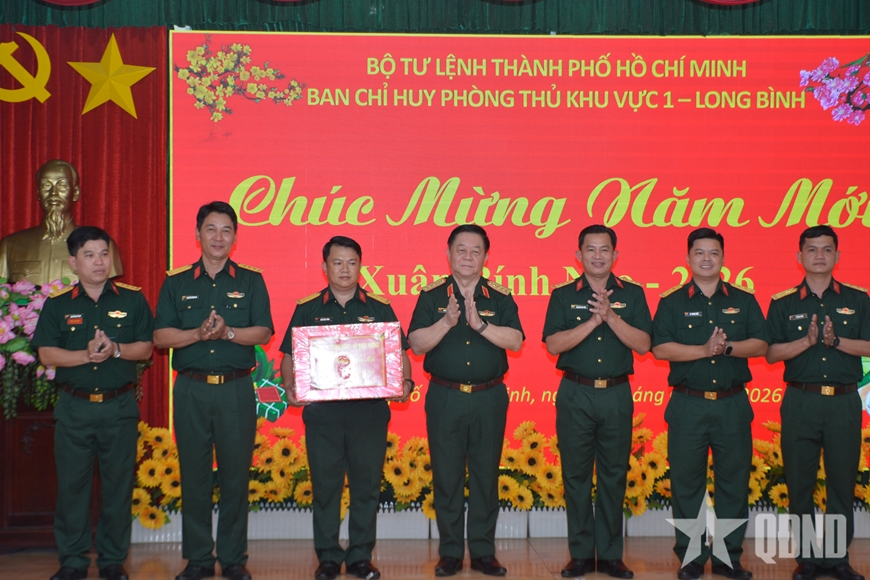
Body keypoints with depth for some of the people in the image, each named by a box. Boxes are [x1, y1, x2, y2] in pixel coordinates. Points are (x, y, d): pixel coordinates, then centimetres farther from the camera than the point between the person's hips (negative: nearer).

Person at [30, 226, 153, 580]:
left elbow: (145, 348, 2)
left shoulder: (132, 299, 5)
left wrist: (116, 349, -15)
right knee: (72, 483, 4)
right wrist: (86, 355, -16)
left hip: (120, 406, 0)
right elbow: (46, 353, -3)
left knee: (118, 484, 4)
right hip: (74, 407, 0)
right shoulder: (57, 305, 5)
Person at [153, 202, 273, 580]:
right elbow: (161, 336, 2)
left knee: (235, 475, 2)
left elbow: (263, 332, -1)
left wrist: (227, 332, -18)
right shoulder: (176, 283, 9)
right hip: (190, 389, 1)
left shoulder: (251, 281, 7)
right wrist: (199, 334, -14)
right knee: (193, 476, 5)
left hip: (236, 389, -1)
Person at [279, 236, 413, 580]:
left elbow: (399, 354, 8)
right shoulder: (307, 309, 8)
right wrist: (290, 387, -9)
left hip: (370, 409, 0)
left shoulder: (380, 308, 8)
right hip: (322, 410, 0)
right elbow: (289, 356, 8)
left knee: (367, 484, 4)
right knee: (325, 485, 5)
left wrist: (405, 382, -10)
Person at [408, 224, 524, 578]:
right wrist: (447, 321, -18)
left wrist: (480, 323, -18)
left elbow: (515, 341, -6)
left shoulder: (500, 297, 6)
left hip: (489, 398, 1)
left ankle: (483, 552, 16)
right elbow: (417, 344, -4)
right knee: (446, 476, 3)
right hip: (445, 398, 0)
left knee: (486, 476, 5)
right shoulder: (432, 296, 4)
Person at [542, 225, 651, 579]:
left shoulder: (632, 294, 6)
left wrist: (611, 316, -16)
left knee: (614, 475, 5)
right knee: (575, 474, 3)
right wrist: (593, 320, -16)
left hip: (617, 394, 1)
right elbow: (553, 344, -7)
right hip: (575, 394, 0)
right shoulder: (563, 296, 4)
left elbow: (642, 344, -4)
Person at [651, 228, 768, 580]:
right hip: (688, 405, -1)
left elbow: (760, 344, 0)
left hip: (733, 405, 1)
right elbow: (660, 348, -7)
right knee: (687, 483, 3)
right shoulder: (672, 303, 4)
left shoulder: (744, 300, 9)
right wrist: (704, 349, -17)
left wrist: (727, 347, -16)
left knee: (733, 481, 5)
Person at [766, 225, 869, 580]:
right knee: (799, 483, 4)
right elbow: (772, 354, -1)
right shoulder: (783, 303, 5)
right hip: (800, 401, 0)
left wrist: (836, 340, -15)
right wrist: (808, 341, -15)